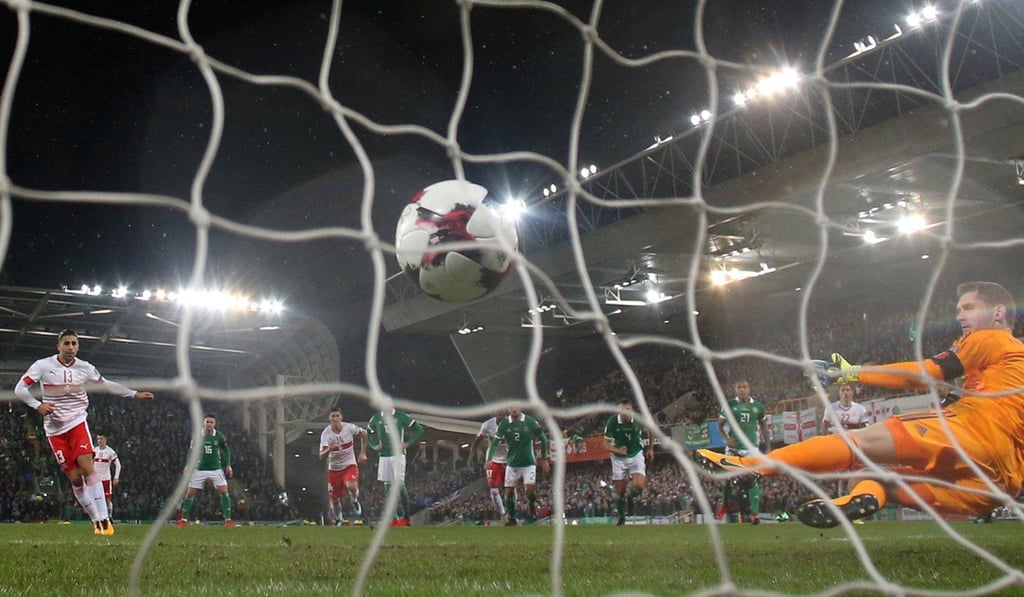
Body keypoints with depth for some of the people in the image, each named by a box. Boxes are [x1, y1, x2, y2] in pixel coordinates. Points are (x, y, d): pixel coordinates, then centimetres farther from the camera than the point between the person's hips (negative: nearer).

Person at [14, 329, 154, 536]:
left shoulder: (85, 368, 1)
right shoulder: (42, 365, -5)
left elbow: (106, 385, 13)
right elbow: (20, 389, -4)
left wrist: (135, 394, 10)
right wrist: (38, 405, -20)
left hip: (77, 422, 0)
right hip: (55, 429, 0)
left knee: (87, 467, -18)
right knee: (75, 477, -2)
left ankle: (103, 519, -20)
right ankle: (96, 521, 9)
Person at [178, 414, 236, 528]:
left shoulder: (219, 436, -5)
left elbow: (226, 450, 8)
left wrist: (228, 465, 3)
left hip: (216, 469, -1)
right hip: (199, 469, 1)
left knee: (224, 491, -11)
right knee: (190, 493, 0)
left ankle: (228, 519, -2)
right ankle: (184, 519, 13)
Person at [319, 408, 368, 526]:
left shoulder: (349, 427, -15)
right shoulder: (326, 433, -18)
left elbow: (363, 433, 7)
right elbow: (321, 456, -23)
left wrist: (363, 453, 7)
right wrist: (329, 449, -45)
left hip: (350, 464, -1)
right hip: (334, 468, 1)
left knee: (352, 486, -30)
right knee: (334, 497, 8)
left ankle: (355, 502, 5)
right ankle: (338, 519, 37)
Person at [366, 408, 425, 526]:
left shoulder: (401, 416, -3)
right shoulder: (376, 418, 9)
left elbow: (419, 429, 1)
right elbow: (368, 434, 24)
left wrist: (407, 443, -8)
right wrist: (375, 446, 6)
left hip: (398, 454, -4)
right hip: (384, 456, 4)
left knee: (399, 484, -12)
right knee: (388, 486, 3)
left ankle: (406, 517, -5)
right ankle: (397, 517, 9)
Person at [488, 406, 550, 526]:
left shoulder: (530, 422, -10)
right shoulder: (504, 424, -6)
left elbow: (543, 438, 1)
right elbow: (495, 442, -5)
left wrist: (544, 459, 3)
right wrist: (489, 460, -20)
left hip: (528, 463, -2)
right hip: (512, 464, 2)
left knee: (529, 491, -15)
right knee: (509, 492, 2)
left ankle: (532, 503, 20)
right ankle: (511, 518, 21)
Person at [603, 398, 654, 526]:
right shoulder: (612, 422, -19)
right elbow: (606, 444, -10)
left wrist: (650, 449, 12)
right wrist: (617, 450, -29)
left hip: (636, 455, 0)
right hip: (619, 458, 0)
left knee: (639, 485, -19)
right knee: (619, 491, 2)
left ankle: (630, 498, 16)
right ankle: (621, 516, 27)